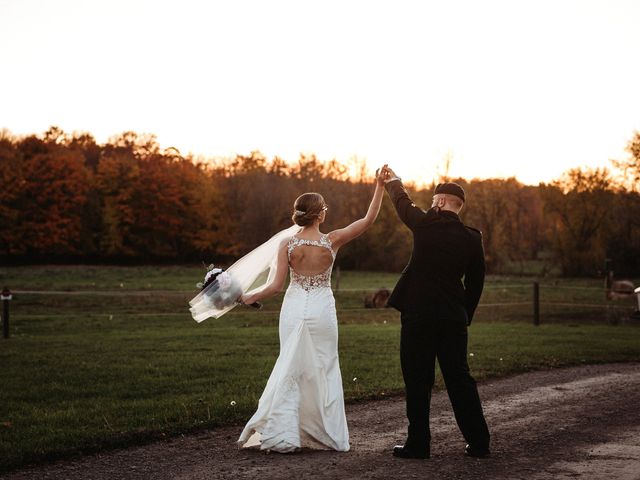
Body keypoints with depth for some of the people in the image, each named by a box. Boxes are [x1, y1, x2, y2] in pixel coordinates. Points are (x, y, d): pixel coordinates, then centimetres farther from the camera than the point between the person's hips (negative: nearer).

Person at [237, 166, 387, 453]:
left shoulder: (287, 245, -7)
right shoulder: (332, 241, -10)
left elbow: (276, 286, -6)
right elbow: (369, 219, -7)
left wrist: (250, 297, 9)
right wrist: (380, 187, -3)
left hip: (294, 309, 1)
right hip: (322, 310, -1)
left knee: (291, 369, 9)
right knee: (323, 370, 10)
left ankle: (282, 435, 4)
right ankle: (329, 436, 14)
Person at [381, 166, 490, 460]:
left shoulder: (425, 224, -7)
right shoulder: (472, 238, 2)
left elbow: (403, 203, 14)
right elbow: (475, 283, 7)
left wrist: (392, 181, 34)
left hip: (418, 315, -3)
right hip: (454, 318, 3)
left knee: (418, 381, 4)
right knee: (459, 378, 11)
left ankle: (418, 443, 8)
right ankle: (478, 442, 14)